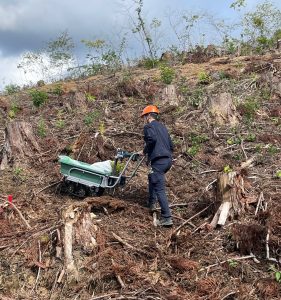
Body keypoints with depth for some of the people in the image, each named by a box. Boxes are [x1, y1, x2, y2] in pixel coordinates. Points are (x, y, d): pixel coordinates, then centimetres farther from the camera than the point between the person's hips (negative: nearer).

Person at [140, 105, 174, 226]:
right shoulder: (162, 127, 22)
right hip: (168, 159, 9)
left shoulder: (148, 126, -2)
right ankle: (152, 203, 36)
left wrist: (145, 151, -8)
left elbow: (152, 139, -22)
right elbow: (171, 145, 21)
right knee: (152, 177, 31)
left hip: (158, 161, -9)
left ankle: (167, 218, -11)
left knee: (160, 189, -8)